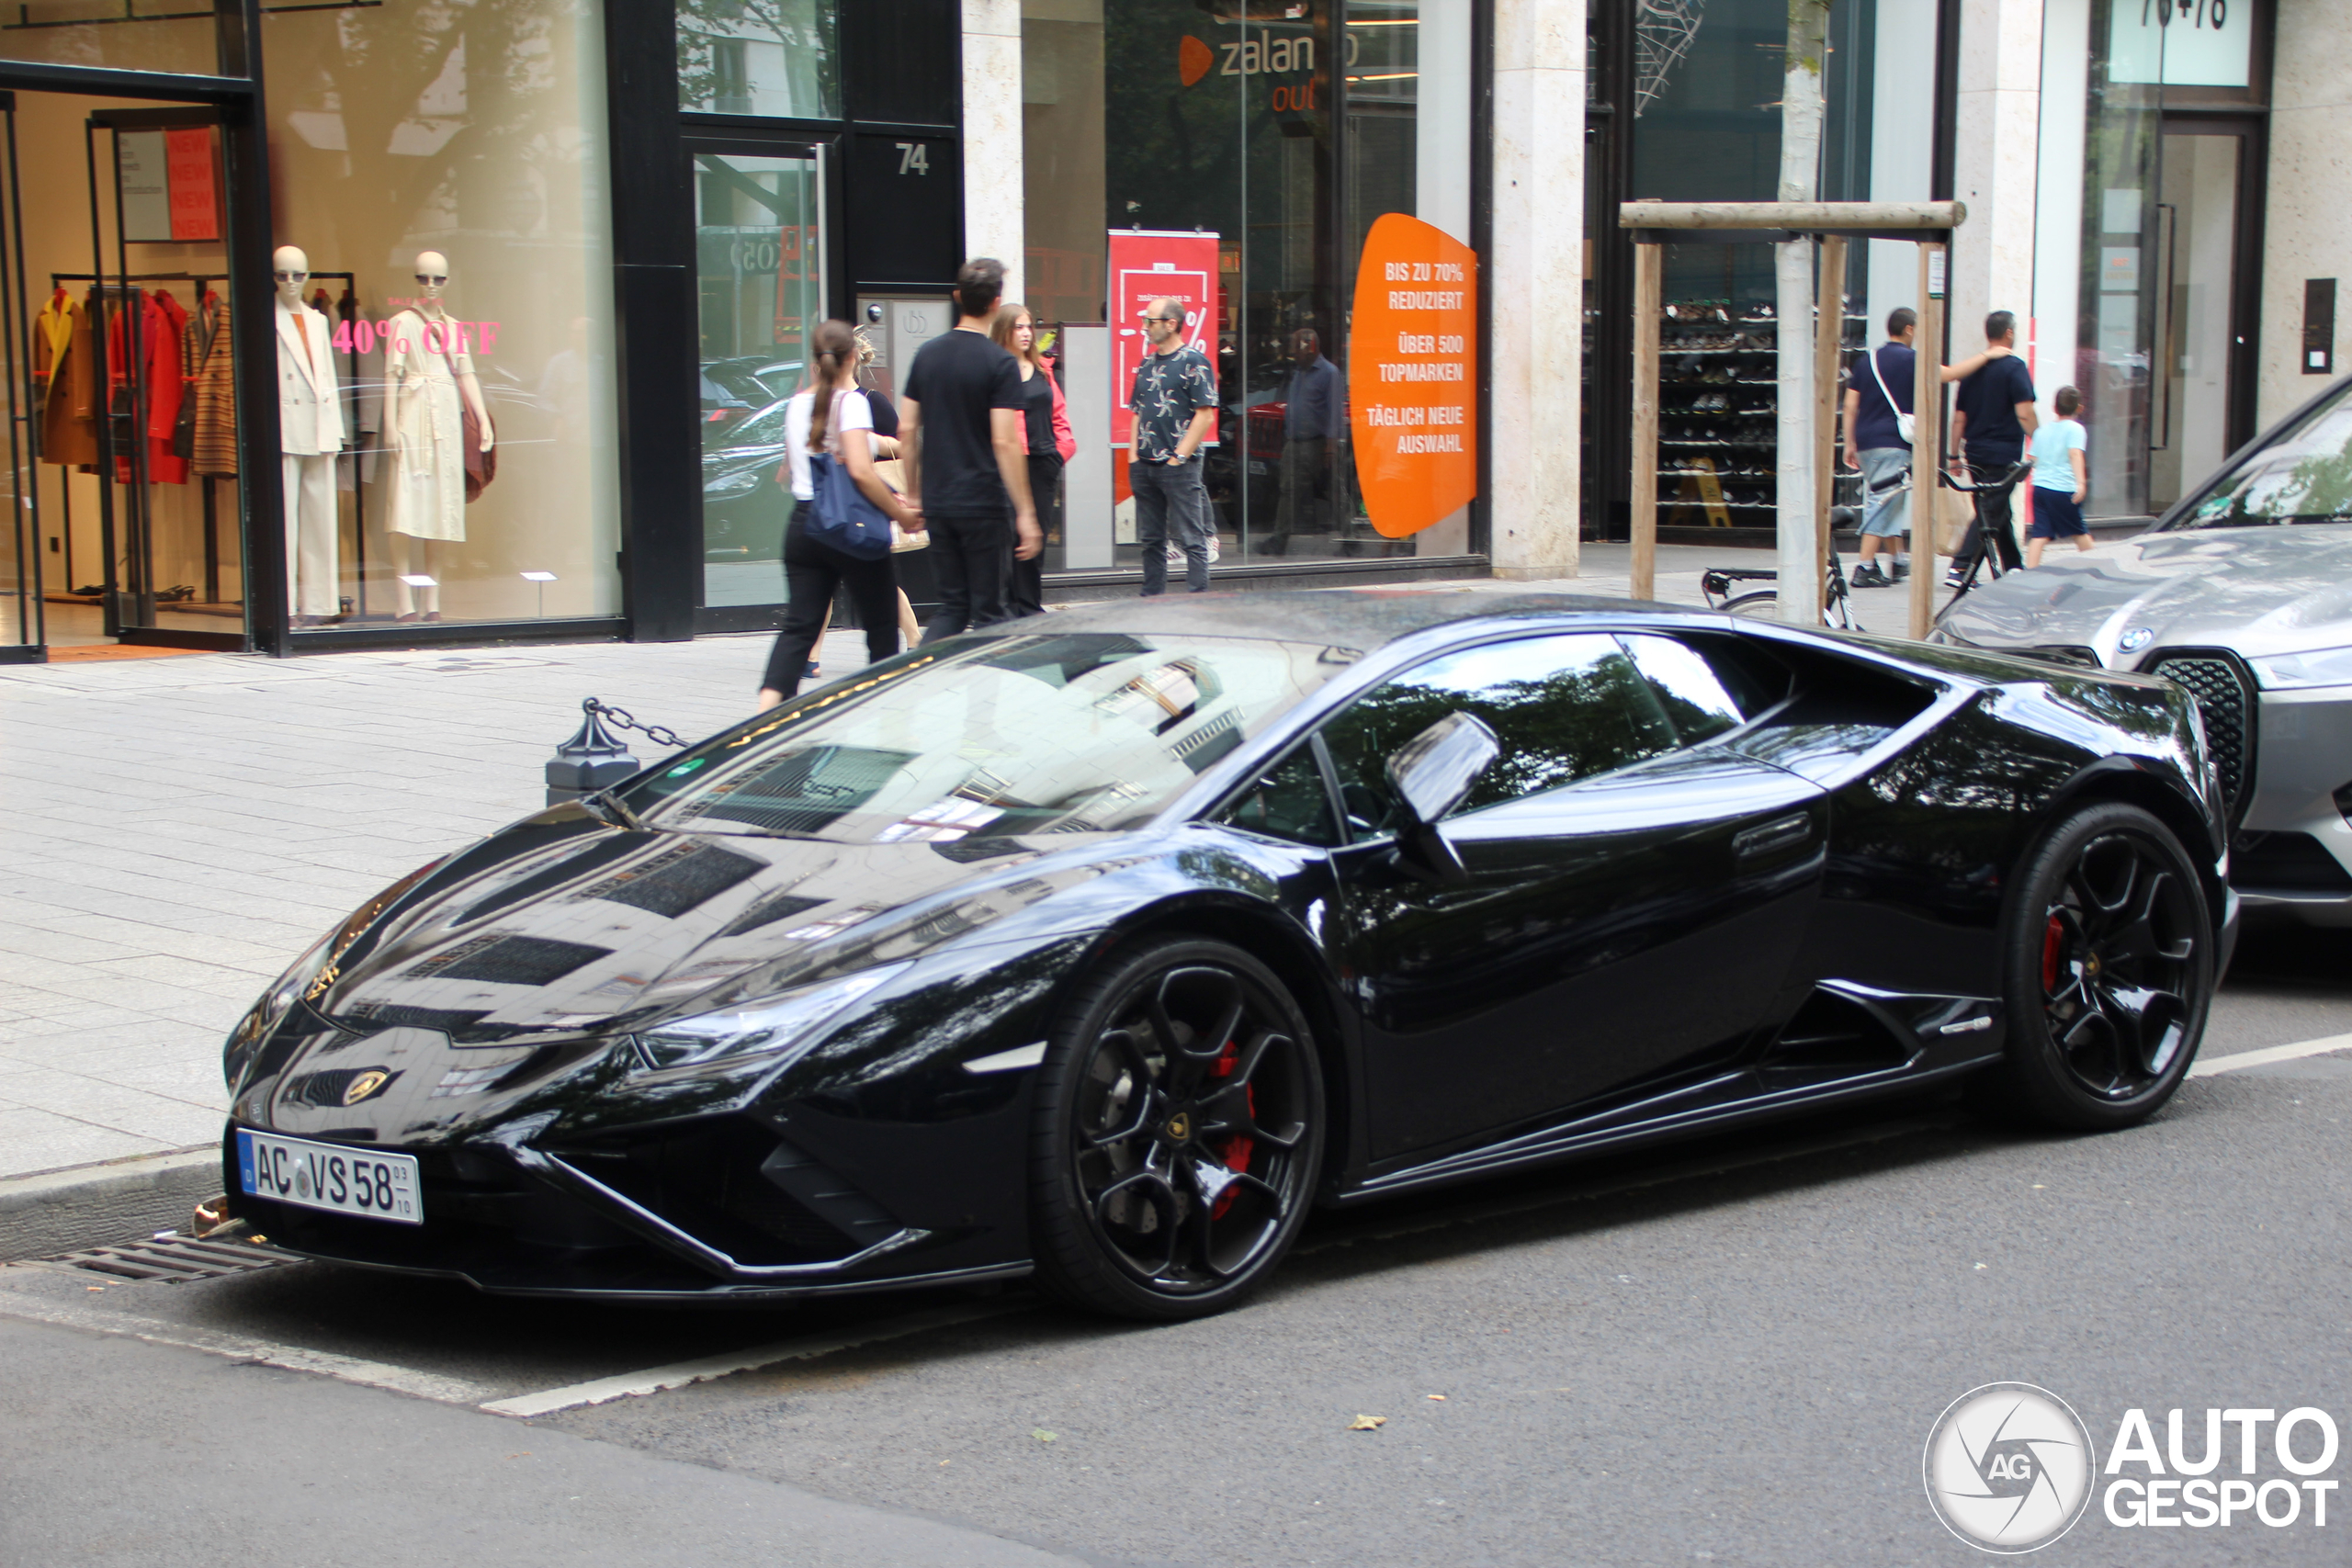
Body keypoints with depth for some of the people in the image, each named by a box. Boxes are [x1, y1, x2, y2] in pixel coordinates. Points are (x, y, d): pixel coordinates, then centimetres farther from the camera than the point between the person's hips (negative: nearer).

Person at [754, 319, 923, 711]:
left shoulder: (798, 403, 10)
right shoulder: (851, 401, -10)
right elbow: (860, 471, -22)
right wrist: (899, 512, -13)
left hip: (803, 524, 6)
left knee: (800, 626, 1)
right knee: (881, 624, 10)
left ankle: (767, 706, -18)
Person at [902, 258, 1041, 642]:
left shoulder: (927, 354, 6)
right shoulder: (999, 363, -11)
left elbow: (906, 430, 8)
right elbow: (1005, 443, -16)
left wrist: (913, 495, 17)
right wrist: (1025, 514, -14)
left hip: (937, 504, 5)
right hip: (983, 505, -5)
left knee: (952, 606, 13)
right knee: (988, 610, 4)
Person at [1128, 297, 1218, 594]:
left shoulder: (1193, 362, -6)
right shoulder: (1147, 363, 15)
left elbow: (1205, 415, -11)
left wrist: (1178, 457, -14)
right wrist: (1133, 454, 8)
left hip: (1178, 466, -7)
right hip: (1144, 466, 7)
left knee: (1190, 538, -5)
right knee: (1151, 539, 12)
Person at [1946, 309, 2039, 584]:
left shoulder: (1973, 368, 10)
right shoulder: (2014, 367, -9)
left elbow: (1958, 418, 12)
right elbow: (2024, 414, -17)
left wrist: (1955, 455, 16)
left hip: (1976, 453, 7)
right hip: (2003, 453, -7)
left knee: (1998, 512, 17)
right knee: (1990, 514, -6)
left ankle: (2014, 569, 26)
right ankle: (1960, 568, -16)